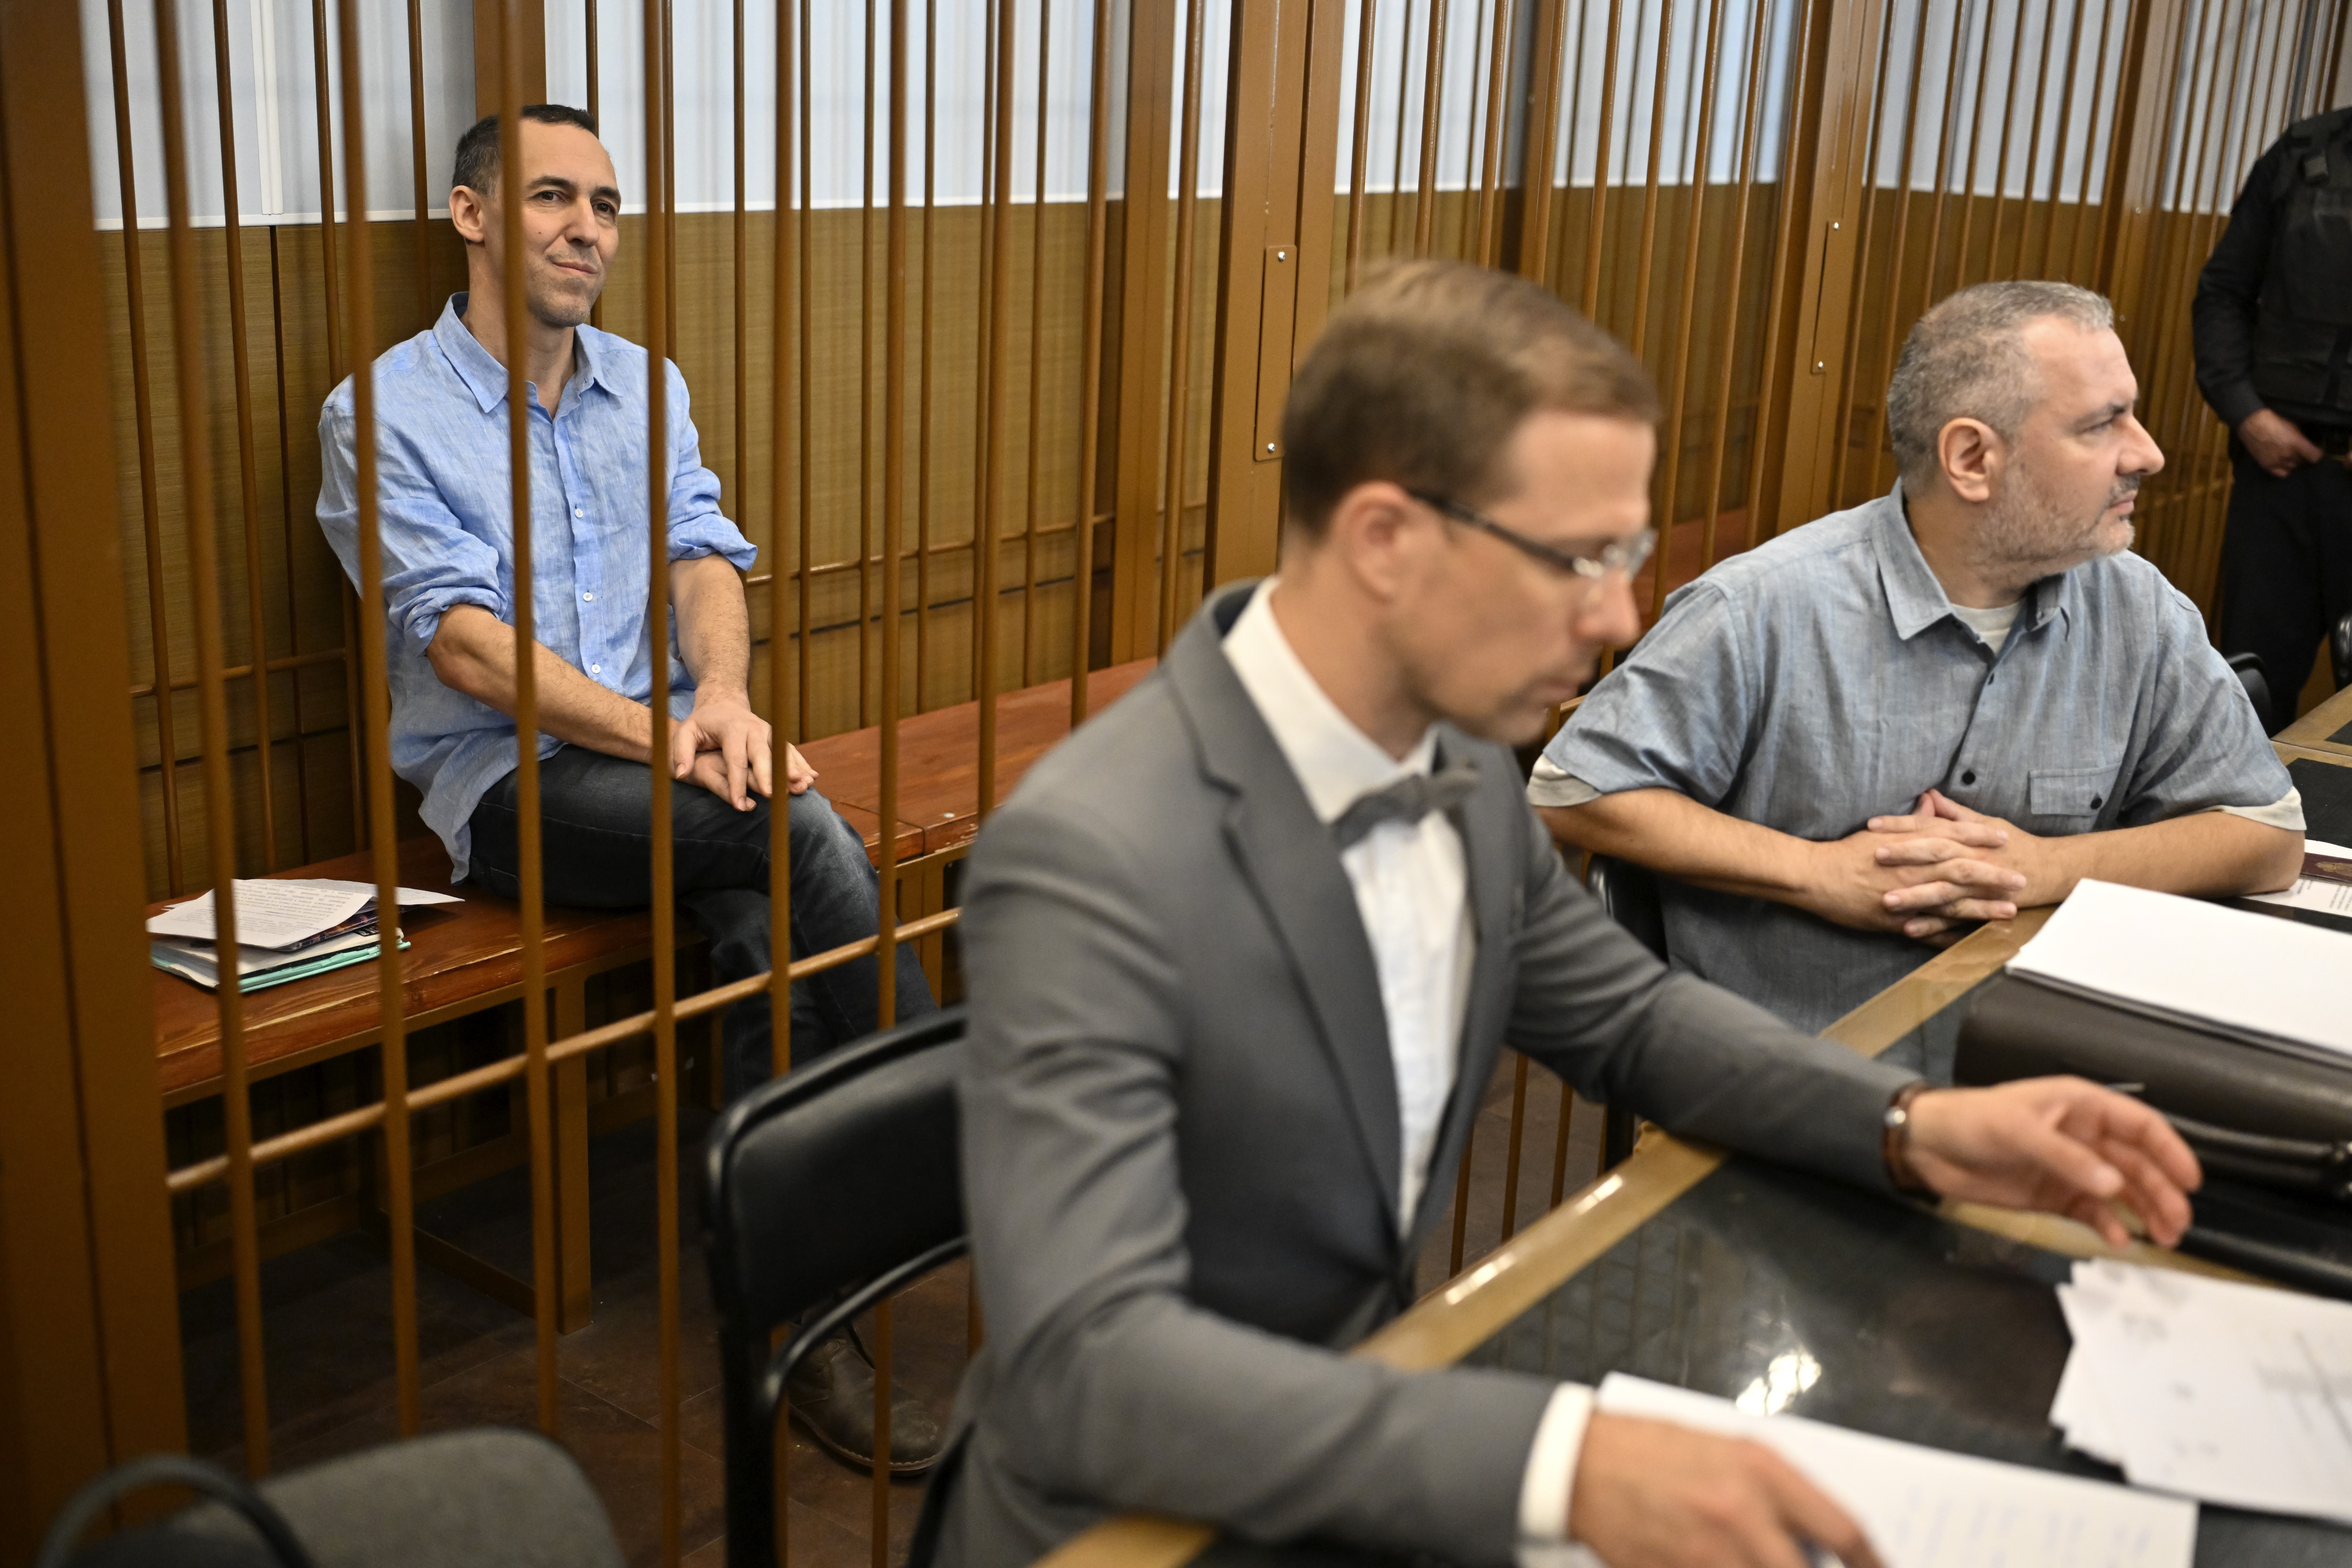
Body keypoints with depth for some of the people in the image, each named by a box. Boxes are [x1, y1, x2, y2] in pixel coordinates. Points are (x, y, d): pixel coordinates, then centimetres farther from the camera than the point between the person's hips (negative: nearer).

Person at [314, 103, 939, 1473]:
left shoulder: (646, 383, 15)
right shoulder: (388, 413, -3)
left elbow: (706, 554, 5)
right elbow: (463, 643, -13)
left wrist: (722, 695, -18)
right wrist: (662, 737, -23)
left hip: (665, 755, 5)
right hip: (508, 785, -4)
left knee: (774, 928, -27)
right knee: (808, 835, -28)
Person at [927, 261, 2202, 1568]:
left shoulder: (1459, 754, -4)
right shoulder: (1093, 861, -26)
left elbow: (1626, 1013, 11)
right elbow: (1082, 1363, -32)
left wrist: (1913, 1124, -5)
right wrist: (1562, 1461, -40)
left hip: (1368, 1432, 6)